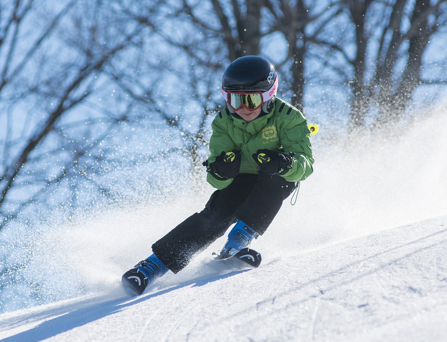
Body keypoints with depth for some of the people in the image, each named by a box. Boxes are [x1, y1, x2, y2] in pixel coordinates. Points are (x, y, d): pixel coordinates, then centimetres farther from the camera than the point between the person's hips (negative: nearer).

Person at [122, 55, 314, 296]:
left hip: (278, 182, -1)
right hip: (242, 180, 1)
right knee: (217, 214, -24)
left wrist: (284, 163, -53)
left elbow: (305, 164, -30)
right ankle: (156, 263, -25)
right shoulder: (224, 123, -16)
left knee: (276, 177, -35)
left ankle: (243, 235, -32)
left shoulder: (287, 118, -23)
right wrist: (220, 172, -44)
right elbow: (217, 181, -19)